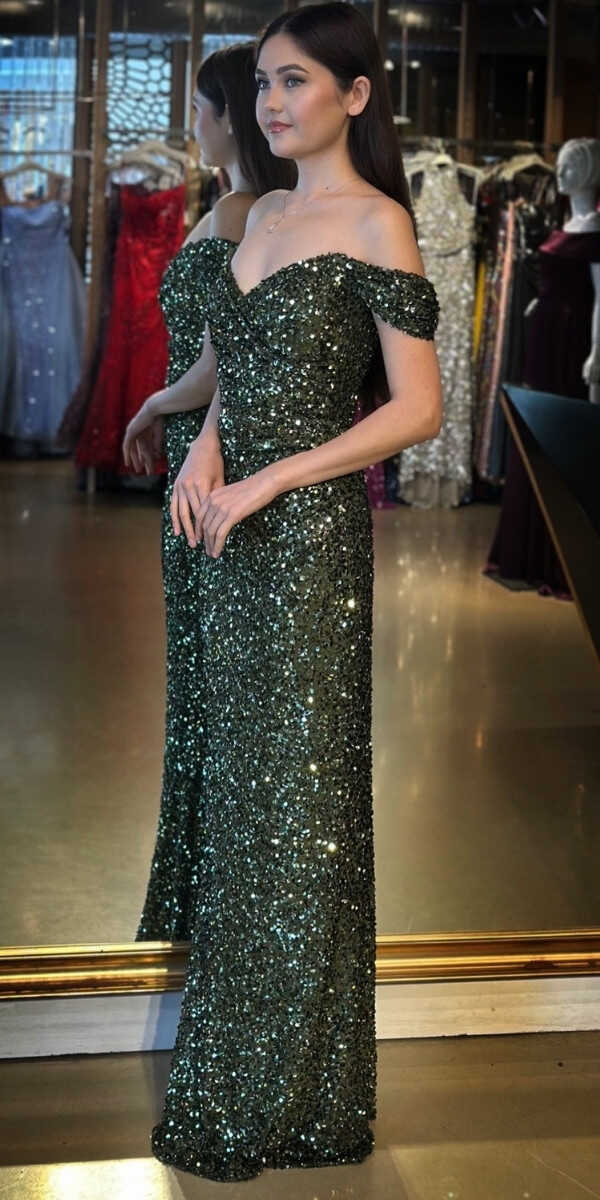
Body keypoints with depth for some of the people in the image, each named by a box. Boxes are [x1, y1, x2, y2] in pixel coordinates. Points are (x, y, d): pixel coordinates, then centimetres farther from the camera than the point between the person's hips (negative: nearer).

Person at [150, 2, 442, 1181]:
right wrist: (206, 446, 1)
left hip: (311, 533, -8)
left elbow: (417, 408, -14)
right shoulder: (263, 214, 13)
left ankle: (284, 1095, 17)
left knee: (297, 790, 1)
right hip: (235, 532, 8)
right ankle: (237, 1054, 29)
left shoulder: (377, 224, -10)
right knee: (239, 775, 14)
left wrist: (265, 484, -16)